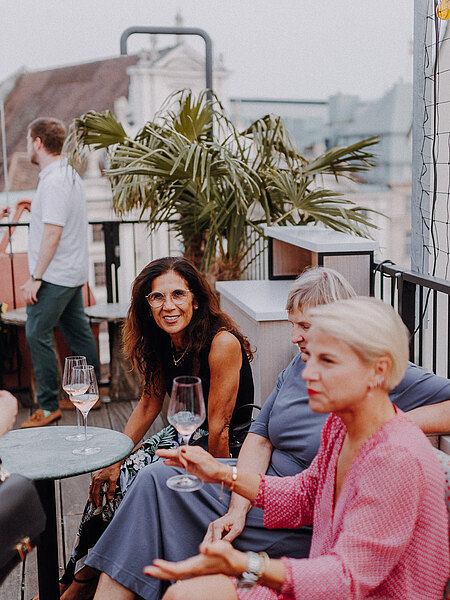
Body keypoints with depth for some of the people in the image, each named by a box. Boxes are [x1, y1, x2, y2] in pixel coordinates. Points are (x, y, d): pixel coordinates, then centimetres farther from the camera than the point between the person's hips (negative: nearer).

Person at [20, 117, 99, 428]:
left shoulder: (53, 182, -19)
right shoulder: (71, 175, 12)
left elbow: (52, 233, -23)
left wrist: (36, 277, -20)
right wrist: (36, 207, 21)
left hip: (55, 276, -10)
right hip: (75, 273, 10)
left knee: (37, 335, -4)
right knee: (79, 332, 14)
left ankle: (49, 406, 2)